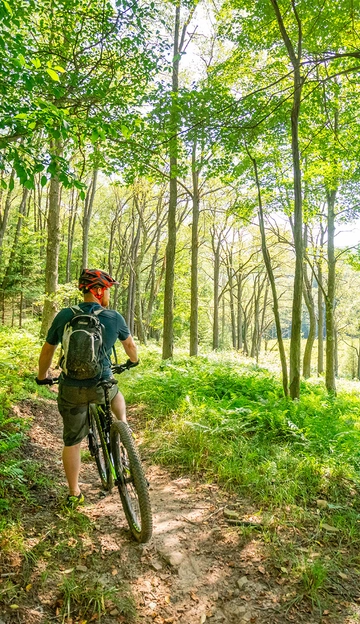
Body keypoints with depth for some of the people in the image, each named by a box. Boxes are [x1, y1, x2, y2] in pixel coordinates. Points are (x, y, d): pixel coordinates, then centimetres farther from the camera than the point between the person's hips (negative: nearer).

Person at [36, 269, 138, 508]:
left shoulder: (64, 316, -3)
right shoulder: (114, 317, -6)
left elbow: (48, 350, 6)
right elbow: (130, 344, 11)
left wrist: (42, 376, 24)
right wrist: (134, 360, 33)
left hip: (71, 389, 1)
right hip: (101, 387, -1)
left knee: (71, 441, 16)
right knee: (116, 394, 35)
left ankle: (74, 494, 27)